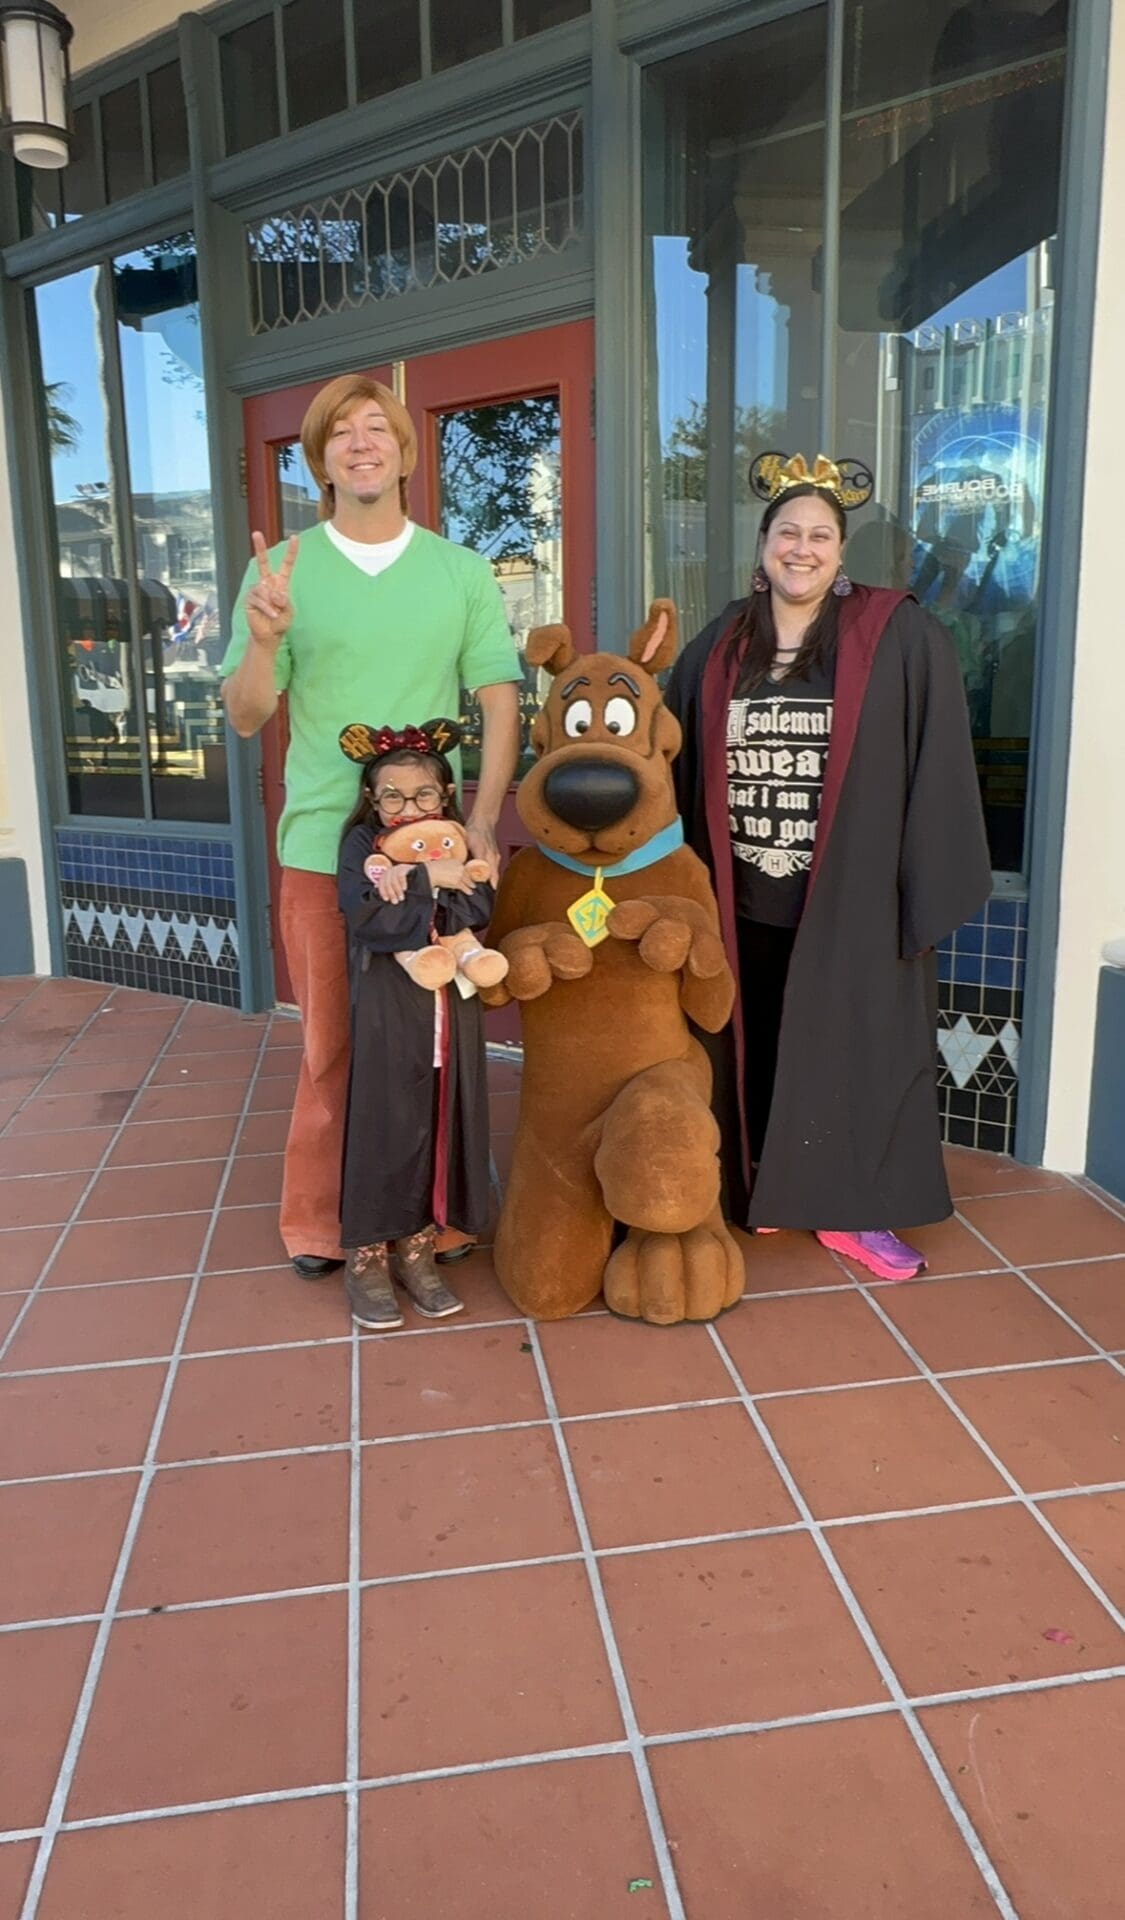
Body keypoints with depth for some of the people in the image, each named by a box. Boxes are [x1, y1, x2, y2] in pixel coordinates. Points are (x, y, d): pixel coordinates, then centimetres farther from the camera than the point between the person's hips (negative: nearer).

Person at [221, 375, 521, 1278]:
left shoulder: (463, 572, 8)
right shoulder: (280, 571, 5)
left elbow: (501, 700, 3)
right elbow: (247, 718, 3)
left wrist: (483, 820, -9)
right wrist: (264, 640, -17)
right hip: (323, 843, 0)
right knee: (333, 1039, 7)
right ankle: (319, 1219, 21)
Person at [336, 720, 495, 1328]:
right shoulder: (362, 845, 0)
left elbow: (477, 910, -10)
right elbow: (371, 921, -16)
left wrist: (409, 886, -18)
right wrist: (429, 879, -16)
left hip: (451, 1011, 4)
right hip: (388, 1014, -3)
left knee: (441, 1127, 8)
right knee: (381, 1128, 0)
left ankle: (416, 1249, 23)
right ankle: (366, 1257, 15)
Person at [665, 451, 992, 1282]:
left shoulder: (902, 639, -4)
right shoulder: (719, 648, 7)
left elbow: (937, 768, -6)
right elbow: (681, 772, 10)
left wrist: (926, 886, -10)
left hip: (852, 898, -3)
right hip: (744, 901, 3)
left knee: (851, 1050, 7)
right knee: (756, 1049, 13)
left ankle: (853, 1209, 22)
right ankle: (762, 1189, 30)